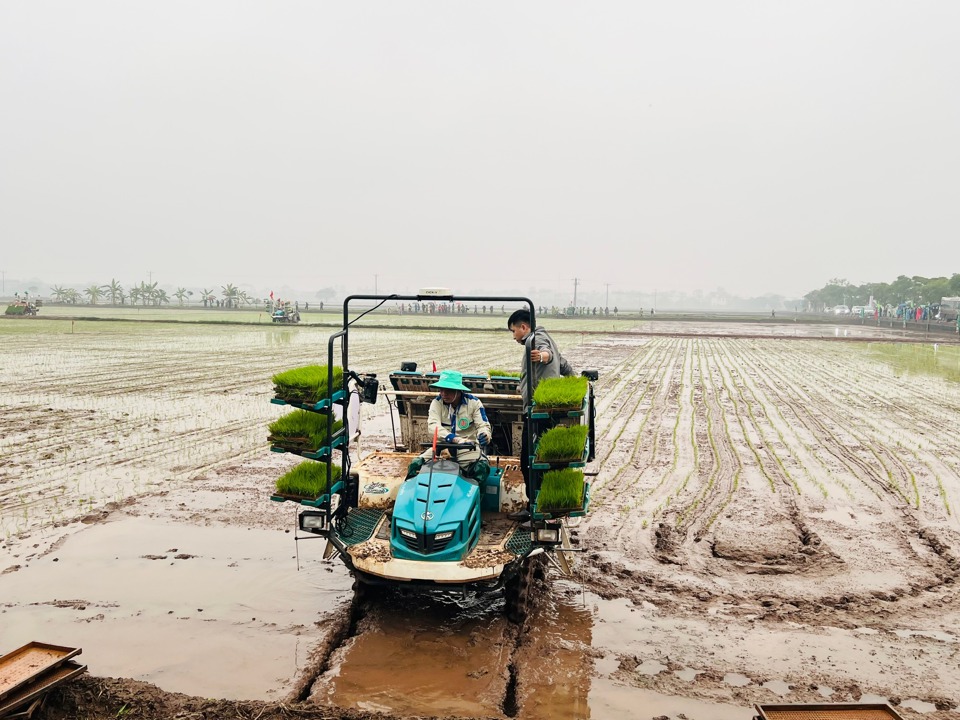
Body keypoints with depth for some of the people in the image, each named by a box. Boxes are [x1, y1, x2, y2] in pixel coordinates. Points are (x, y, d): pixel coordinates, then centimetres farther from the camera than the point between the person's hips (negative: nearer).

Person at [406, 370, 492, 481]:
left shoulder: (473, 403, -4)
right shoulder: (437, 403, -3)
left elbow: (483, 425, -8)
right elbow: (433, 426, -18)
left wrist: (484, 436, -36)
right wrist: (453, 438, -37)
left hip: (468, 447, -2)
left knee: (482, 468, -33)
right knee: (416, 465, -20)